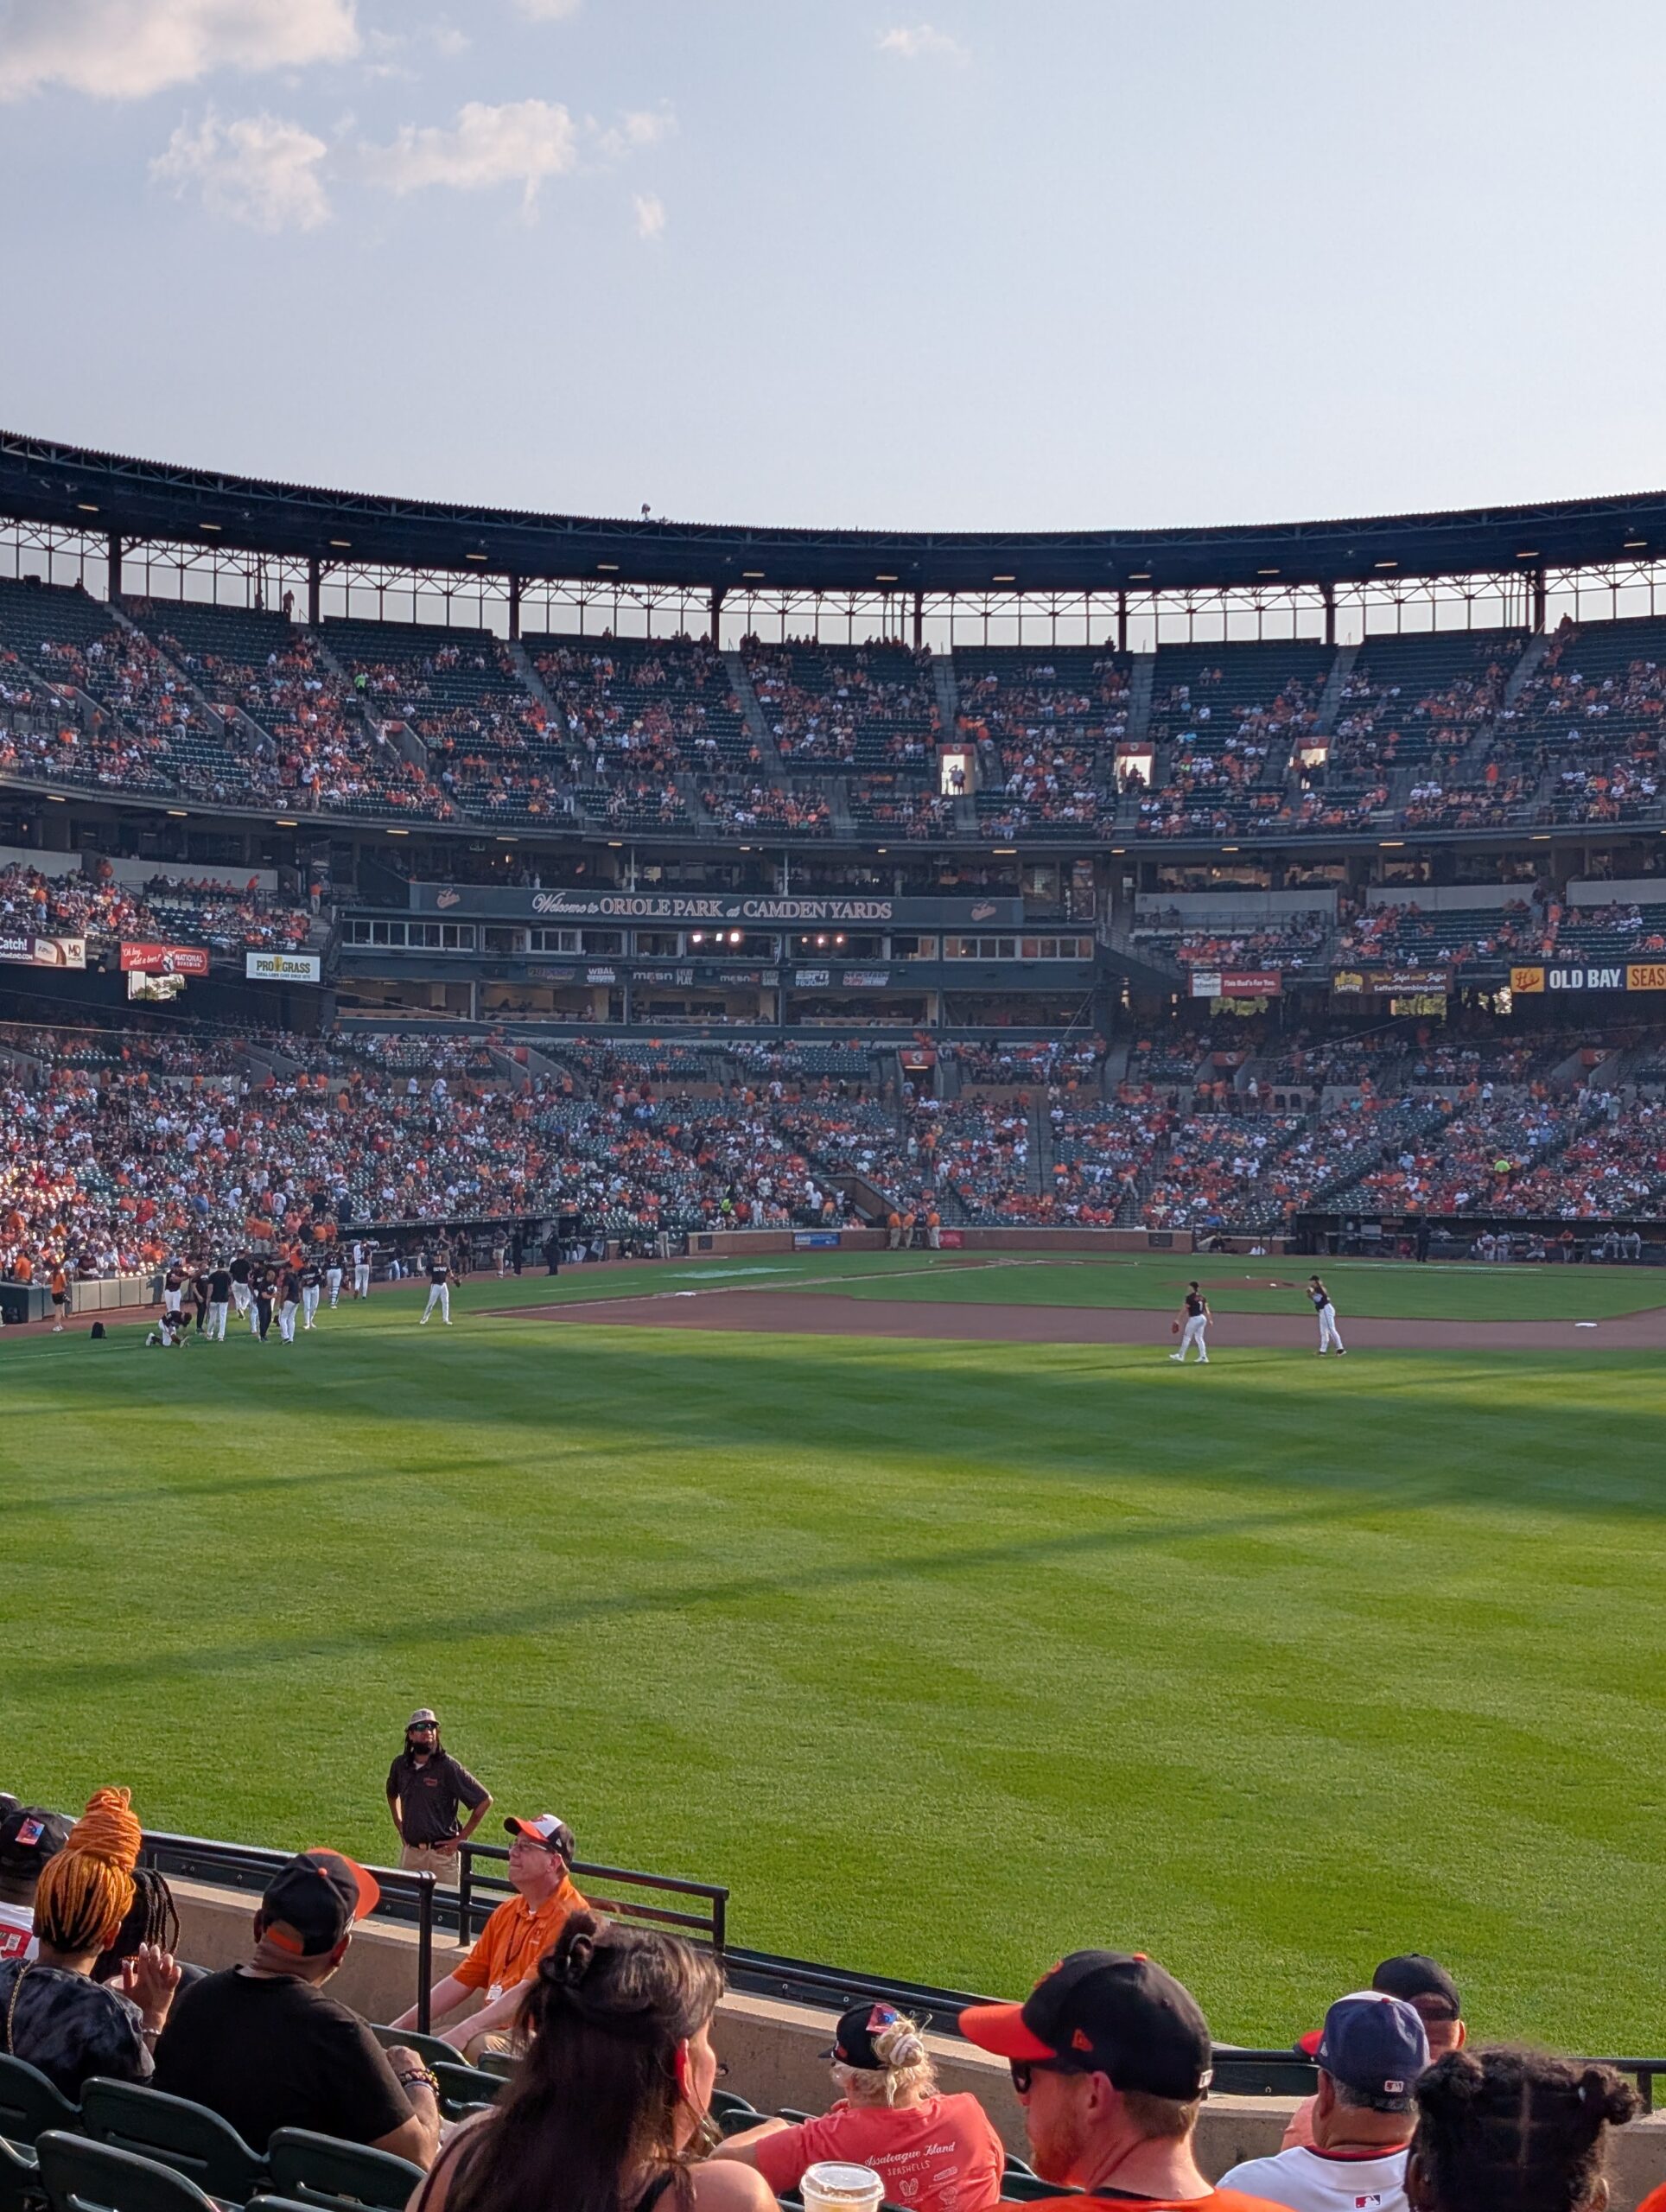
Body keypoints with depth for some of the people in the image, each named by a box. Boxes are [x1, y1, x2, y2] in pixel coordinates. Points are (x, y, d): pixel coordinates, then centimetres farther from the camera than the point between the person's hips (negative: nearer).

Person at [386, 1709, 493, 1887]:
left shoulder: (448, 1767, -12)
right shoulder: (400, 1765, 3)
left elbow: (485, 1800, -10)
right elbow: (392, 1794, 27)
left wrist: (461, 1839, -8)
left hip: (441, 1851, -5)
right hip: (410, 1851, 5)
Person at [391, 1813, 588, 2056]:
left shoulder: (569, 1917, -13)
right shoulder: (508, 1911, 16)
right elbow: (463, 1979, 18)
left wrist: (464, 2031, -28)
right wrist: (403, 2024, 10)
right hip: (496, 2030, 9)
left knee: (475, 2046, -35)